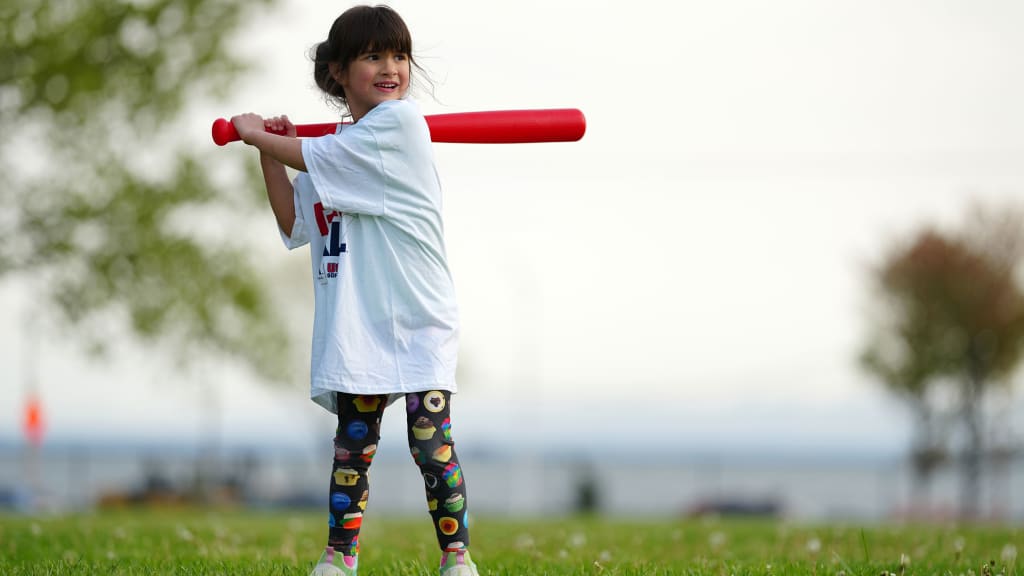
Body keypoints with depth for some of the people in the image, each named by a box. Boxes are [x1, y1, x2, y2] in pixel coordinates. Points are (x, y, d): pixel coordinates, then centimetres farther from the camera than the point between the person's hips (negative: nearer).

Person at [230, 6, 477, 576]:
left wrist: (258, 134, 5)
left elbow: (315, 160, -11)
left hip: (419, 320, -6)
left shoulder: (400, 121, -8)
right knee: (353, 443, 10)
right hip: (356, 323, 6)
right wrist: (270, 152, 7)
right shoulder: (336, 151, 14)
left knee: (432, 444, -8)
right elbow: (294, 223, 14)